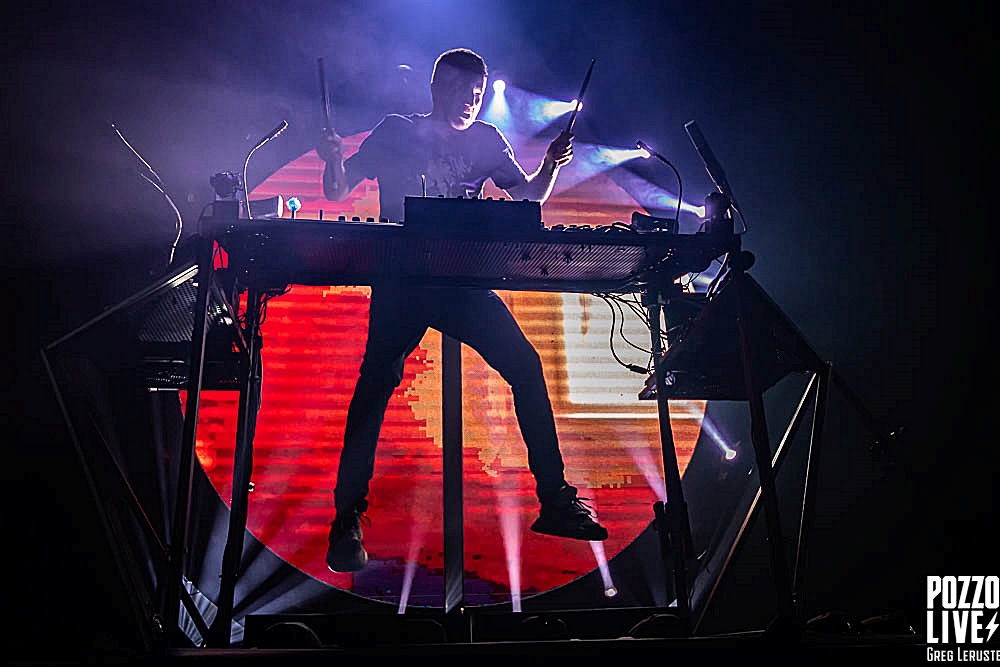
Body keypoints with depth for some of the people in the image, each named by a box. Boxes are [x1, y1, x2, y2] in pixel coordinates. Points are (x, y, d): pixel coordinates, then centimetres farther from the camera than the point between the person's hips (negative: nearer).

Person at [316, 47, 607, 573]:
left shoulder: (485, 140, 15)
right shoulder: (396, 132, 7)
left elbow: (529, 198, 12)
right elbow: (338, 191, 5)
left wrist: (551, 164, -7)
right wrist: (333, 161, -16)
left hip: (464, 283, 3)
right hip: (400, 282, -3)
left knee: (525, 366, -8)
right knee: (376, 381, -20)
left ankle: (555, 501, 2)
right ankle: (346, 519, -10)